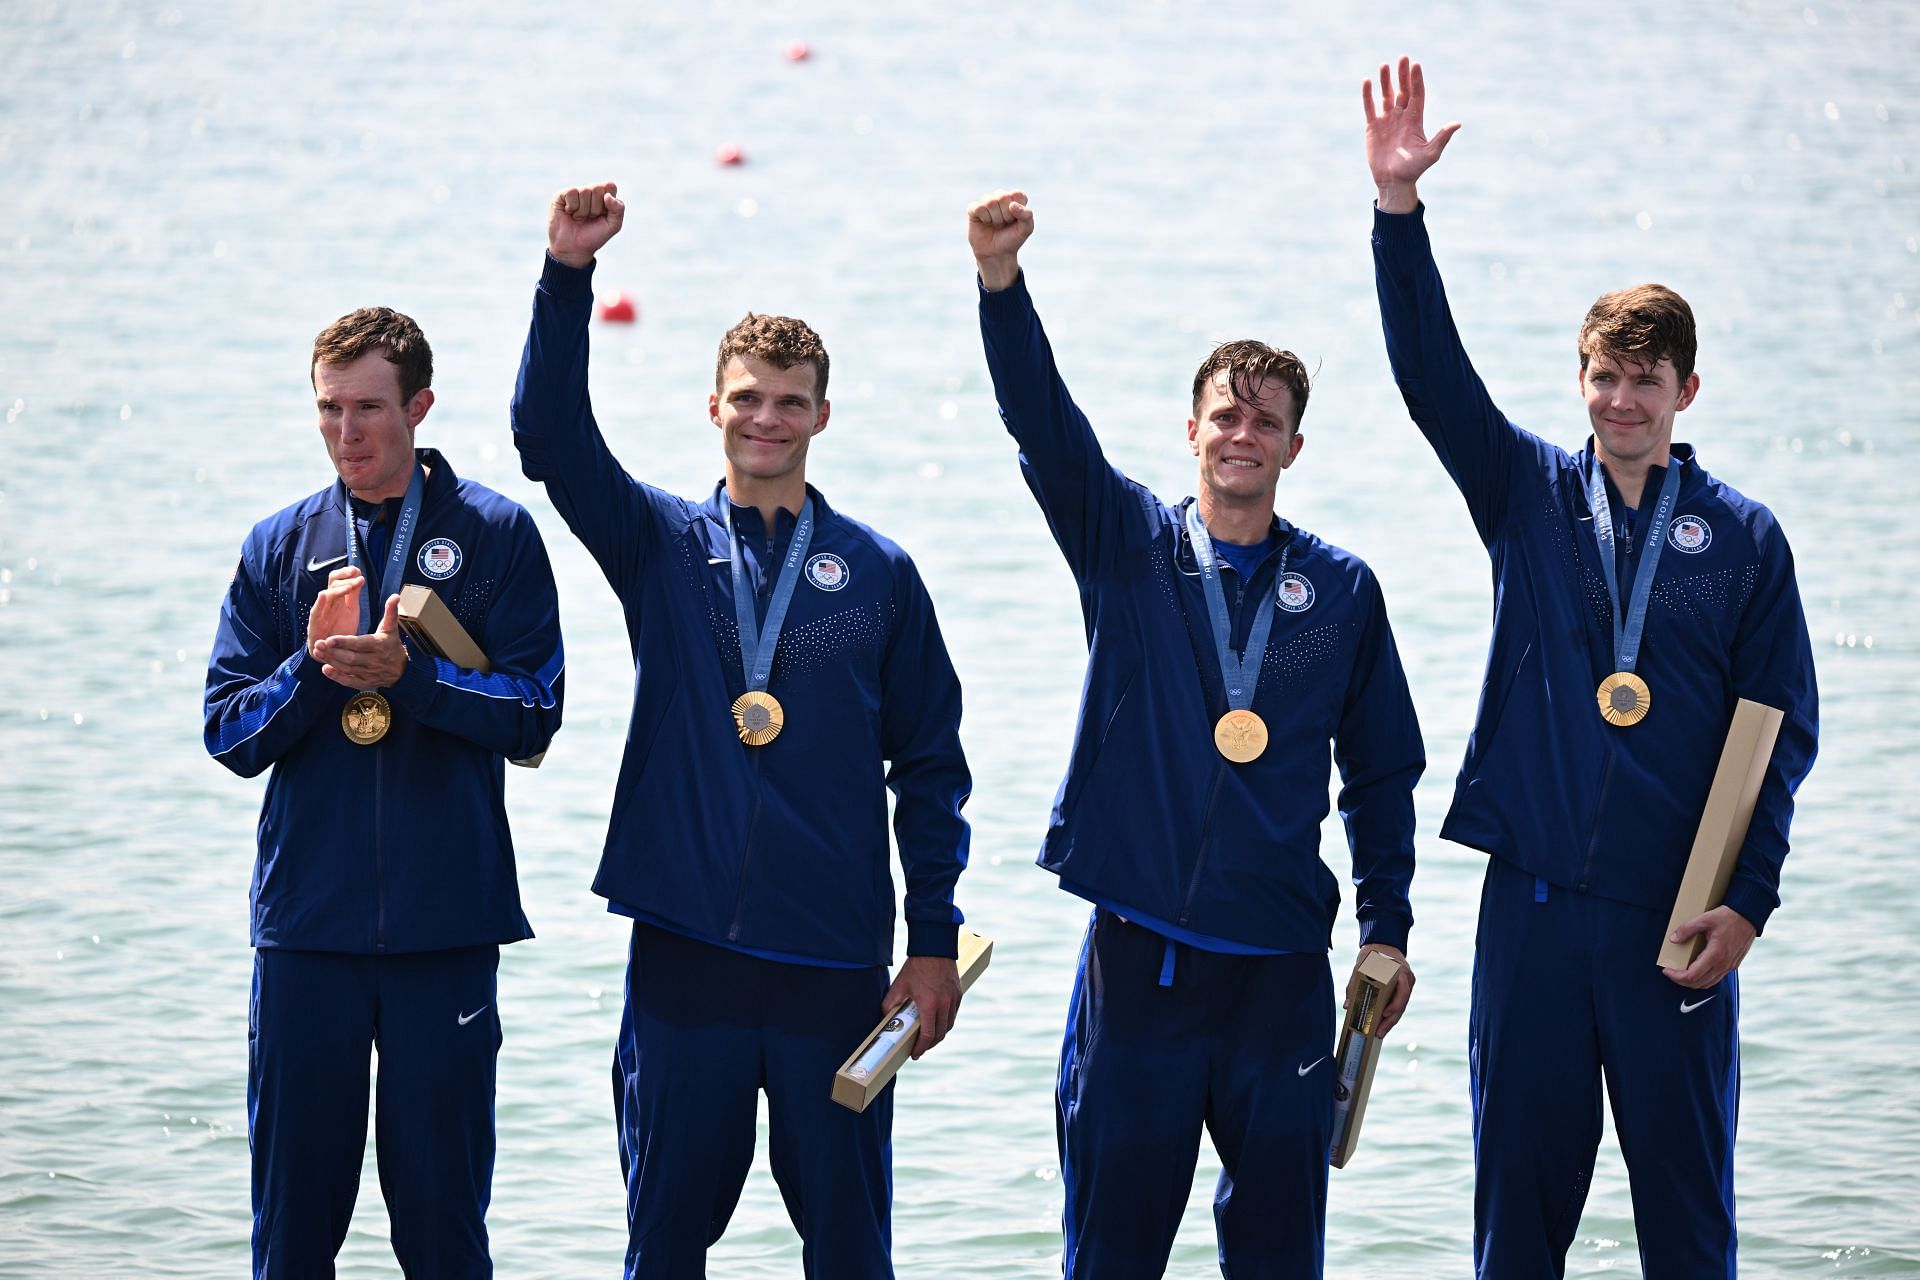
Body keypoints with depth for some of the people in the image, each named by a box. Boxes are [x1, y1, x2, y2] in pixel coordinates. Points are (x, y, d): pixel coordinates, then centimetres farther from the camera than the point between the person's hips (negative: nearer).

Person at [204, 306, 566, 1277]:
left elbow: (533, 715, -5)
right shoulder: (280, 548, 9)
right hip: (306, 922, 2)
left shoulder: (494, 534, 2)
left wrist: (409, 674, -18)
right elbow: (229, 732, 5)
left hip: (446, 928, -2)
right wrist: (315, 669, -13)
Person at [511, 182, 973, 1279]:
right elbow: (553, 439, -8)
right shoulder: (662, 547, 7)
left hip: (836, 965, 0)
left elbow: (929, 765, 7)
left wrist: (935, 943, 3)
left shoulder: (878, 572, 6)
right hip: (685, 953, 0)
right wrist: (569, 278, -20)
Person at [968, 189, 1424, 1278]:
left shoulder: (1343, 589, 7)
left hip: (1281, 970, 1)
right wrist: (1001, 283, -27)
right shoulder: (1130, 547, 4)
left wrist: (1389, 926, 7)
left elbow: (1381, 772, 13)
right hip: (1139, 956, -1)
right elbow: (1043, 422, -11)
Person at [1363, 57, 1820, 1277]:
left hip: (1677, 916, -1)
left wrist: (1750, 898, -7)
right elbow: (1433, 374, -4)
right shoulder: (1530, 494, 7)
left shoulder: (1744, 536, 3)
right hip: (1535, 902, 1)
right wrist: (1401, 205, -16)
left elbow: (1784, 727, 2)